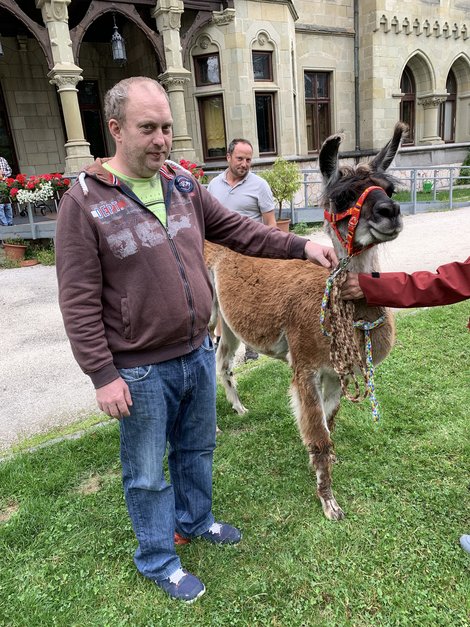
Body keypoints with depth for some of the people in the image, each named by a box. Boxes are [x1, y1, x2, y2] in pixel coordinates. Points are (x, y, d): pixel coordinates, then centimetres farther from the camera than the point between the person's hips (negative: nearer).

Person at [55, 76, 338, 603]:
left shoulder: (182, 184, 3)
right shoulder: (84, 202, -14)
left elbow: (236, 229, 10)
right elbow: (79, 302, -15)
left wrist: (301, 247, 2)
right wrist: (103, 375, -16)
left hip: (197, 353, 6)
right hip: (141, 371, -5)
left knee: (197, 449, 25)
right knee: (147, 473, 13)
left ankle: (195, 520, 51)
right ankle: (157, 560, 37)